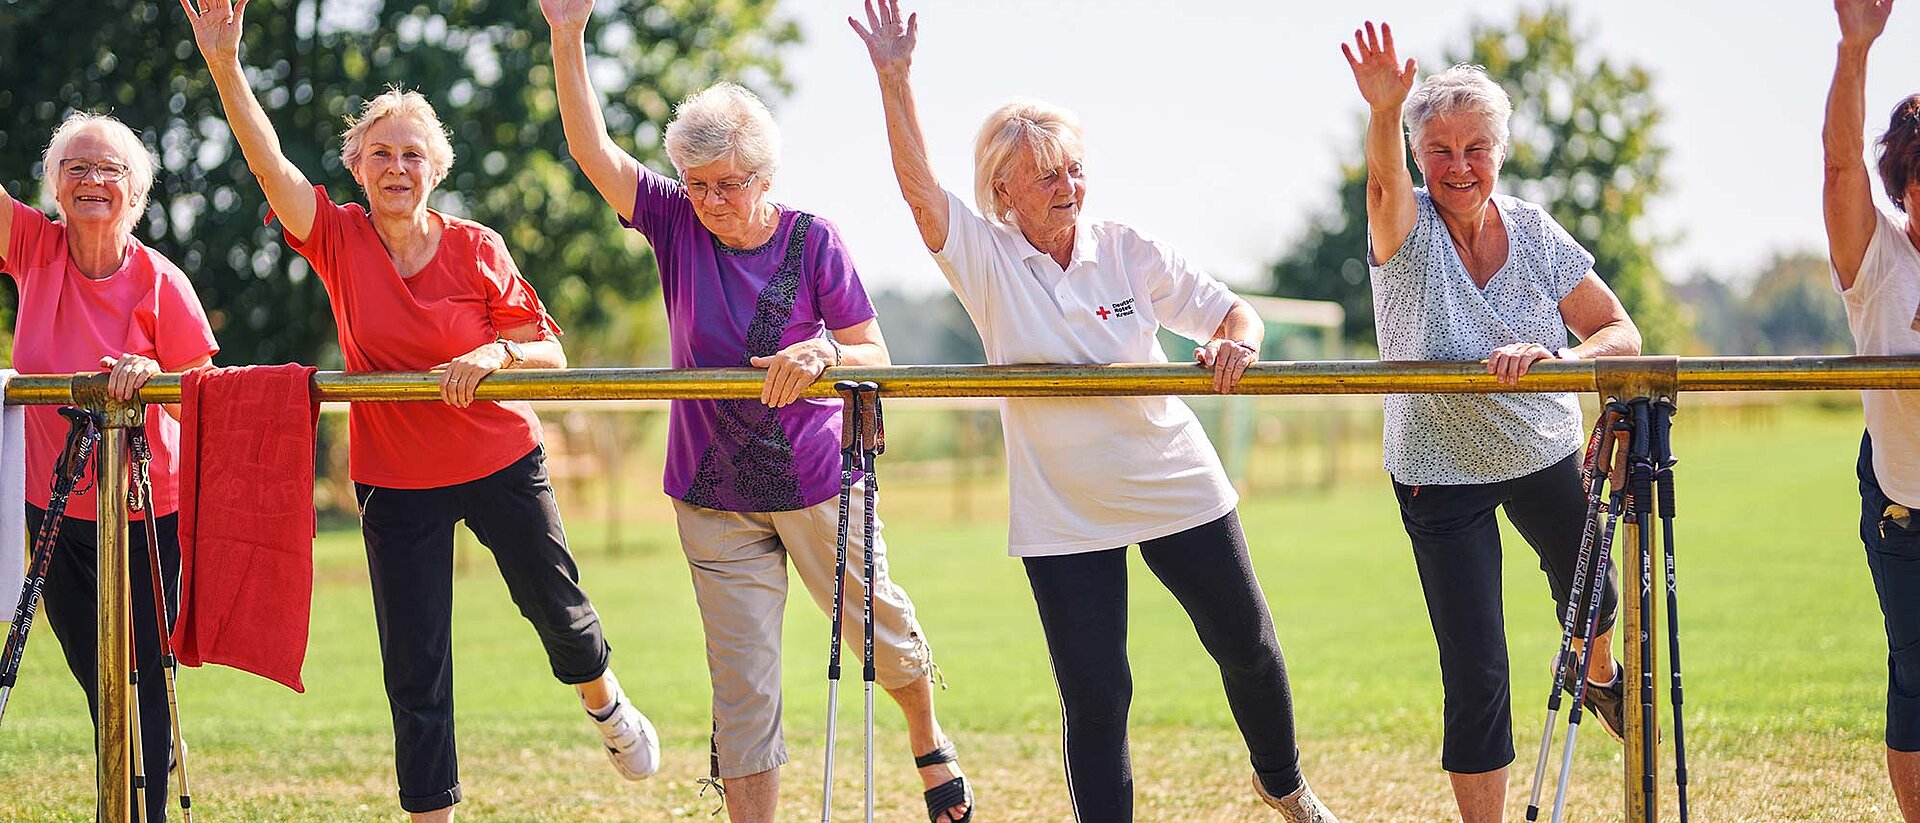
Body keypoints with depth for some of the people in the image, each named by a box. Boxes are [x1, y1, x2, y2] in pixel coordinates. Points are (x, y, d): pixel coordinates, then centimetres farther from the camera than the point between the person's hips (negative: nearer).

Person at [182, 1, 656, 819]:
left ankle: (606, 704, 48)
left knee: (556, 606, 14)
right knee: (414, 671, 2)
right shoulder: (338, 242, -8)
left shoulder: (476, 250, -9)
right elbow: (267, 161, -22)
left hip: (501, 464, 0)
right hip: (396, 482, 0)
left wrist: (495, 353, -27)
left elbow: (550, 352, -5)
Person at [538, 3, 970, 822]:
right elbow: (592, 150, -14)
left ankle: (929, 744, 44)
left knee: (880, 627, 16)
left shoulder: (812, 241, -8)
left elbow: (874, 357, -7)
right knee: (741, 684, 0)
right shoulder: (677, 223, -4)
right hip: (715, 499, 1)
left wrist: (819, 355, -29)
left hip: (816, 480, -1)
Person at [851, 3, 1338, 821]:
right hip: (1063, 519, -2)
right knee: (1094, 700, -3)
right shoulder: (985, 260, -8)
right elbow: (918, 187, -22)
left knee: (1247, 646, 15)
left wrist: (1236, 341, -24)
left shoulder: (1128, 251, -4)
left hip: (1178, 491, 2)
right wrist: (894, 81, -31)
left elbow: (1233, 311, 0)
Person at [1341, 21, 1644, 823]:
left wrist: (1556, 358, -33)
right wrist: (1383, 111, -65)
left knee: (1591, 598, 26)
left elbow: (1621, 334, -11)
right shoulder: (1406, 230, -19)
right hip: (1440, 478, -4)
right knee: (1475, 674, -8)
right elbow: (1383, 184, -43)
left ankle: (1600, 676, 62)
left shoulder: (1534, 232, -10)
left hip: (1545, 457, 4)